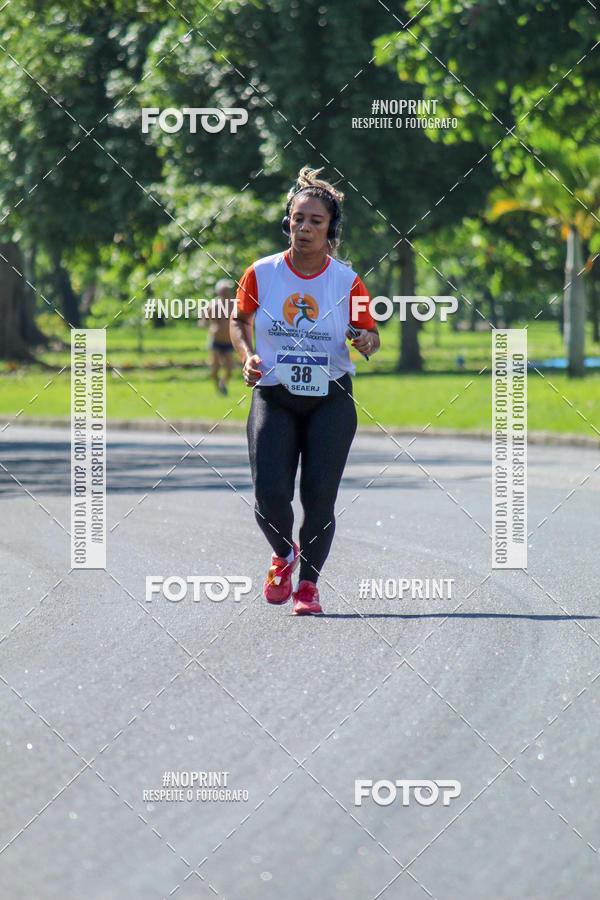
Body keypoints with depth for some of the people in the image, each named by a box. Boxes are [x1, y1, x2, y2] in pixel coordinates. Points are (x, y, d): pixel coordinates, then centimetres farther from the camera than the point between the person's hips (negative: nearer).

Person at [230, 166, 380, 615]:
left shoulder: (347, 282, -3)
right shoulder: (261, 273, -2)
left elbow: (370, 333, 7)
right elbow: (239, 320, 14)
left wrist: (367, 342, -16)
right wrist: (247, 356, -3)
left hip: (331, 400, 0)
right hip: (273, 397, 0)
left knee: (319, 497, -5)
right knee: (270, 494, -12)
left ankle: (309, 583, 17)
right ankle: (283, 555, 21)